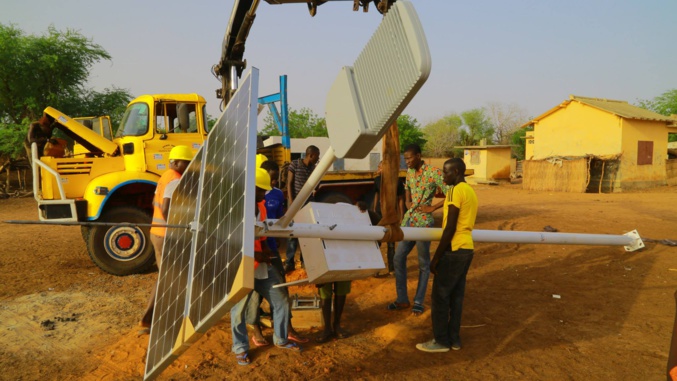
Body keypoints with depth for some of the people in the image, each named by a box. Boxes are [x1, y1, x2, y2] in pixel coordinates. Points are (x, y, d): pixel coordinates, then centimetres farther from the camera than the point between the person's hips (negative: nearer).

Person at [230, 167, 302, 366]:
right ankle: (240, 348, 28)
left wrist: (265, 248, 2)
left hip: (263, 265, 7)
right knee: (239, 309, 6)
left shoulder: (261, 206, 5)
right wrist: (254, 254, -24)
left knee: (281, 301, 12)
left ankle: (281, 339, 32)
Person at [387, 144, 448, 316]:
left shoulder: (433, 172, -13)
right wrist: (407, 202, 8)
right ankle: (402, 299, 22)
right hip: (408, 221, 8)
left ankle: (418, 302, 18)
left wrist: (432, 208, -14)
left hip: (423, 223, -7)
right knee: (398, 258, 9)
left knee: (423, 264, 6)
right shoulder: (409, 171, 10)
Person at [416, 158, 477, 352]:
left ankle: (441, 341, 9)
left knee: (440, 296, 1)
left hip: (454, 250, -9)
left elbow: (450, 228, -18)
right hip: (466, 249, 9)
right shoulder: (470, 191, 13)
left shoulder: (456, 191, -15)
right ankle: (454, 338, 21)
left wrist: (436, 257, -13)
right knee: (456, 296, 14)